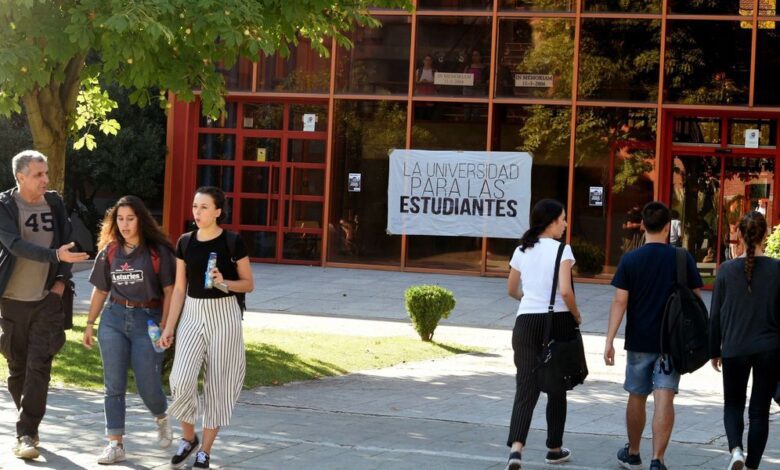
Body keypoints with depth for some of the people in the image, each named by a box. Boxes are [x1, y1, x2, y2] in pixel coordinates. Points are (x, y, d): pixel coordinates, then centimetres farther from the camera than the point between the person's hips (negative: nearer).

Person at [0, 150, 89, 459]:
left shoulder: (54, 203, 5)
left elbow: (66, 240, 16)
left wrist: (62, 279, 3)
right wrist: (56, 256, -32)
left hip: (47, 300, 1)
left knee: (39, 366, -10)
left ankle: (26, 433, -10)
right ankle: (29, 427, 25)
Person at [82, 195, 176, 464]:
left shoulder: (158, 251, -4)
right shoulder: (110, 251, 8)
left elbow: (169, 290, -5)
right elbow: (100, 290, 15)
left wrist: (164, 325, -12)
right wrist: (90, 324, 13)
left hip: (147, 320, -3)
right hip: (114, 319, 4)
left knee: (148, 386, -2)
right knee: (113, 385, -1)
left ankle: (161, 418, 32)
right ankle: (115, 444, 2)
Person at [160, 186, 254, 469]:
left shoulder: (232, 242, -7)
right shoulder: (185, 243, 4)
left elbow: (248, 284, 0)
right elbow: (179, 289, 8)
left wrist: (224, 282, -20)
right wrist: (168, 327, 5)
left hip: (223, 316, -3)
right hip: (192, 315, 3)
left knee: (217, 384, 1)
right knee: (182, 380, -12)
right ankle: (188, 438, 11)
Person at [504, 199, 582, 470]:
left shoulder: (522, 251, 8)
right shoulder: (561, 250, -8)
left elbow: (512, 290, 18)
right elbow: (565, 290, -19)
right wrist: (576, 315, -3)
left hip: (526, 322, 3)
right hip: (558, 322, -3)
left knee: (526, 388, -4)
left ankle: (516, 446, -24)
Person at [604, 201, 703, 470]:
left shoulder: (630, 260, -5)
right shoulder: (682, 259, -3)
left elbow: (620, 301, -9)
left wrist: (609, 340, -8)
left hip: (639, 341, 1)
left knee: (637, 397, 15)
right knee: (664, 399, -5)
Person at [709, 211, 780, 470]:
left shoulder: (727, 270, -5)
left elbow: (715, 315, 1)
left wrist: (715, 351, 11)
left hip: (735, 350, 0)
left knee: (733, 404, 14)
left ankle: (736, 449, -11)